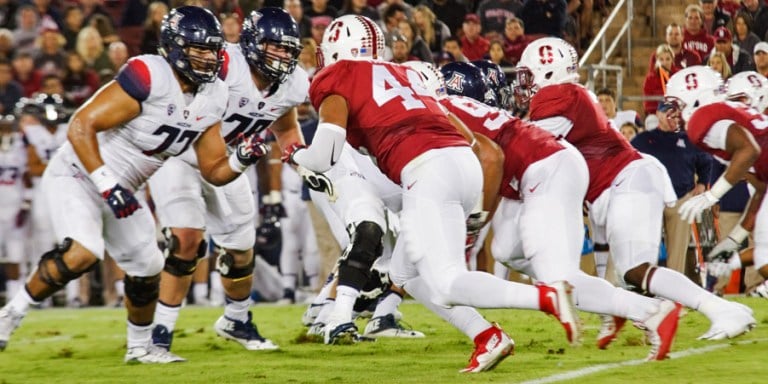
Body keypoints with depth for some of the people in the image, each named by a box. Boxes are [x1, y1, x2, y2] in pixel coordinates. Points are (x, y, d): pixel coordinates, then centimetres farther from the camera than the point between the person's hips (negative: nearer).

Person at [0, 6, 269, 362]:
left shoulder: (211, 99, -1)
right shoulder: (148, 77, -27)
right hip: (76, 174, -8)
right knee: (82, 253, -28)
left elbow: (214, 171, 7)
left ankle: (140, 346, 34)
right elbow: (80, 127, -29)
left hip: (118, 188, 8)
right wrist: (108, 185, -32)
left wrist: (242, 159, -15)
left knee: (147, 267, 10)